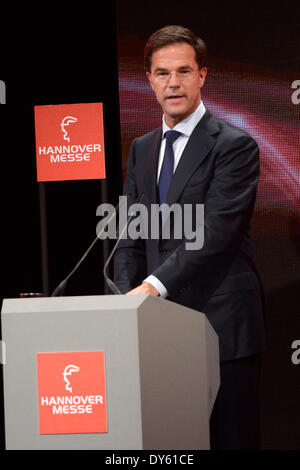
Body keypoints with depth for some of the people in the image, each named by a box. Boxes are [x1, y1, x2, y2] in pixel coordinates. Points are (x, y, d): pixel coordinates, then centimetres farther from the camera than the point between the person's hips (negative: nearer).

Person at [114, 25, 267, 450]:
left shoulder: (234, 145, -5)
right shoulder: (141, 149, 16)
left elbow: (214, 231, -15)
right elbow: (131, 235, 14)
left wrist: (156, 284, -22)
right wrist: (127, 299, -2)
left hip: (221, 320, -5)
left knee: (230, 438, -2)